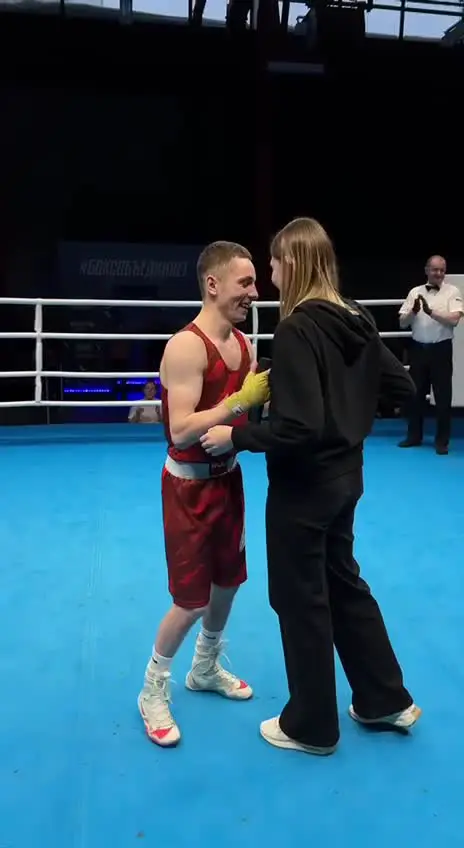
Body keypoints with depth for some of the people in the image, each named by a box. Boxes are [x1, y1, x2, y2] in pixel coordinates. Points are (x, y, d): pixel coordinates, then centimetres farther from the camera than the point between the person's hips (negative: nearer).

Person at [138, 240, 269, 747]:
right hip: (190, 486, -8)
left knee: (227, 582, 19)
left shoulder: (243, 344, 3)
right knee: (191, 600, 0)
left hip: (228, 477, 8)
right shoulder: (186, 347, -22)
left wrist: (269, 397, -11)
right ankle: (153, 692, 23)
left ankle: (205, 669, 42)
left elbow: (249, 410, 8)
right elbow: (181, 430, -28)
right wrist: (240, 400, -31)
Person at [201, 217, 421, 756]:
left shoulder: (297, 330, -22)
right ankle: (386, 700, 36)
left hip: (303, 488, -8)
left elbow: (297, 428, -28)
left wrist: (235, 437, -16)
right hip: (344, 478, 8)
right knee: (344, 584, 23)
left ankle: (312, 727, 27)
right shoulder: (357, 321, 2)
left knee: (300, 600, 9)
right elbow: (403, 388, 8)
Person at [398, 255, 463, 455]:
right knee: (415, 393, 11)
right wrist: (413, 311, -16)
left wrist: (430, 311, -27)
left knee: (443, 396, 1)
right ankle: (414, 436, 24)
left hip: (441, 349, -3)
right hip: (418, 348, 3)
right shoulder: (415, 292, 4)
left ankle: (442, 441, 12)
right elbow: (402, 323, 3)